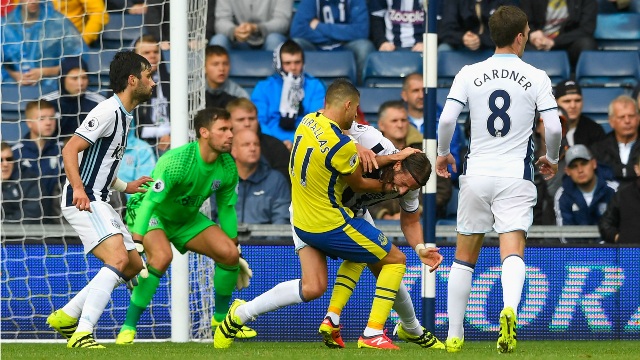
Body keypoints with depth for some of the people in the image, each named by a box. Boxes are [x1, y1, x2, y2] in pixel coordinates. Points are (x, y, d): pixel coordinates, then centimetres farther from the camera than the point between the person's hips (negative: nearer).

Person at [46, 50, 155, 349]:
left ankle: (66, 317, 16)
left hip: (97, 202, 10)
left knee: (133, 266, 11)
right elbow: (70, 149, -20)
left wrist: (126, 187, 24)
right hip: (83, 201, -10)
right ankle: (82, 334, -31)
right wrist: (78, 189, -31)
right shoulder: (108, 111, -13)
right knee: (118, 258, -25)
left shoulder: (123, 115, 19)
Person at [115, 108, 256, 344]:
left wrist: (236, 256, 9)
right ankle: (128, 327, -26)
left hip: (187, 217, 6)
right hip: (152, 215, -6)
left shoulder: (228, 167, -12)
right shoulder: (176, 161, -33)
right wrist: (136, 248, -43)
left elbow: (227, 208, 3)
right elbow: (149, 203, -36)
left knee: (229, 254, -11)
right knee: (162, 256, -35)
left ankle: (221, 317, 15)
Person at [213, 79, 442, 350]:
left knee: (311, 289, 14)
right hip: (330, 225, -8)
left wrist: (389, 159, 6)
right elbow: (359, 185, -7)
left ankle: (240, 314, 9)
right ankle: (372, 335, 5)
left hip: (302, 222, 8)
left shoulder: (309, 121, -1)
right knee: (395, 260, 6)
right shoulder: (340, 145, -25)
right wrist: (390, 187, 9)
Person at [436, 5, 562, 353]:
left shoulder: (469, 74, 2)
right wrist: (551, 160, 14)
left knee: (464, 256, 13)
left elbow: (446, 119, -6)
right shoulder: (536, 77, 0)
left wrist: (442, 153, 12)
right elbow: (554, 128, -5)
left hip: (476, 174, 2)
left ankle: (454, 335, 15)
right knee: (513, 251, -11)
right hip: (516, 176, -2)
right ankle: (509, 309, -41)